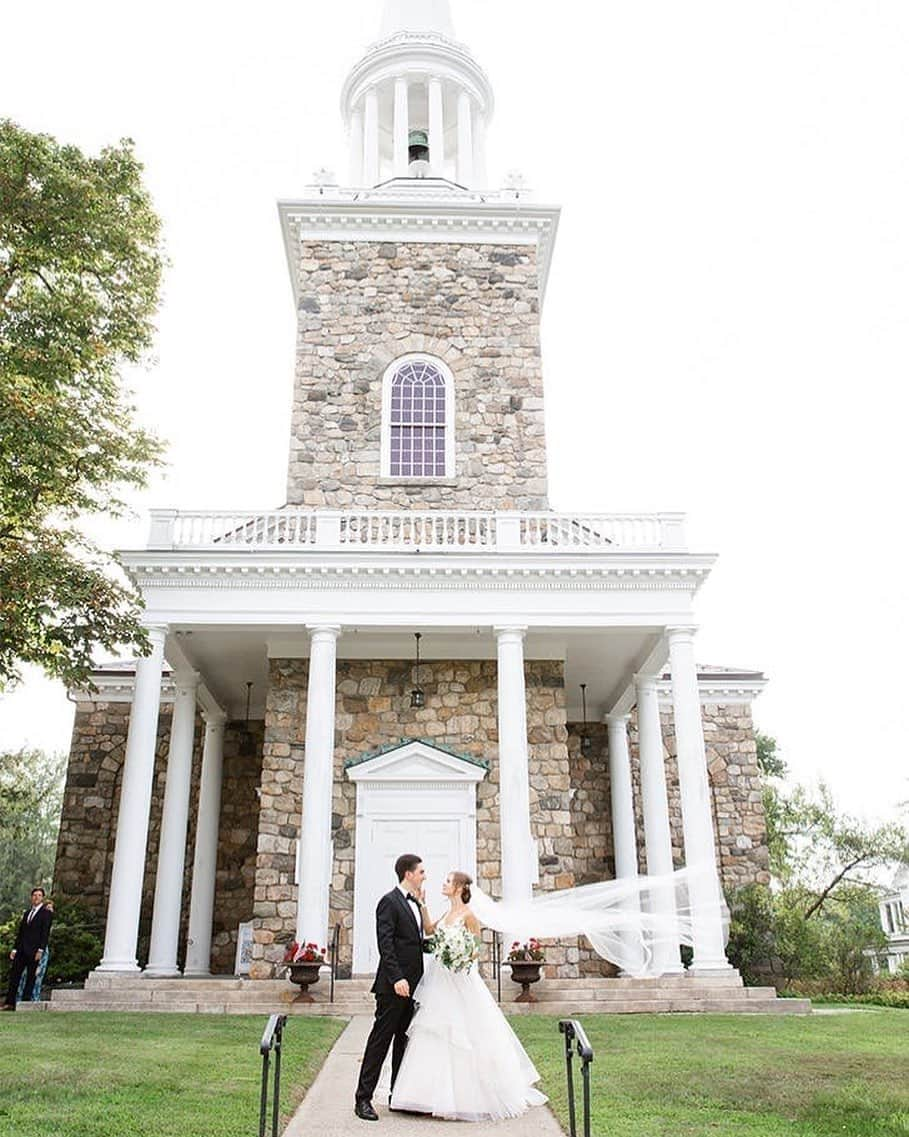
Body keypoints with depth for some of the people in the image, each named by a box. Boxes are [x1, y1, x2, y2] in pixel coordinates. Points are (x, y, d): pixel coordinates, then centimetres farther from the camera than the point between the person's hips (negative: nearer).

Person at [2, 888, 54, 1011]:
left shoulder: (46, 914, -1)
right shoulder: (26, 913, 19)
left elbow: (45, 933, -8)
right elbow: (20, 932, 18)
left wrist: (40, 950, -16)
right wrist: (15, 948, 10)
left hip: (33, 951, -6)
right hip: (21, 950, 6)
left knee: (30, 977, -3)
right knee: (14, 975, 2)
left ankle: (25, 1003, -1)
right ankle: (10, 1003, 4)